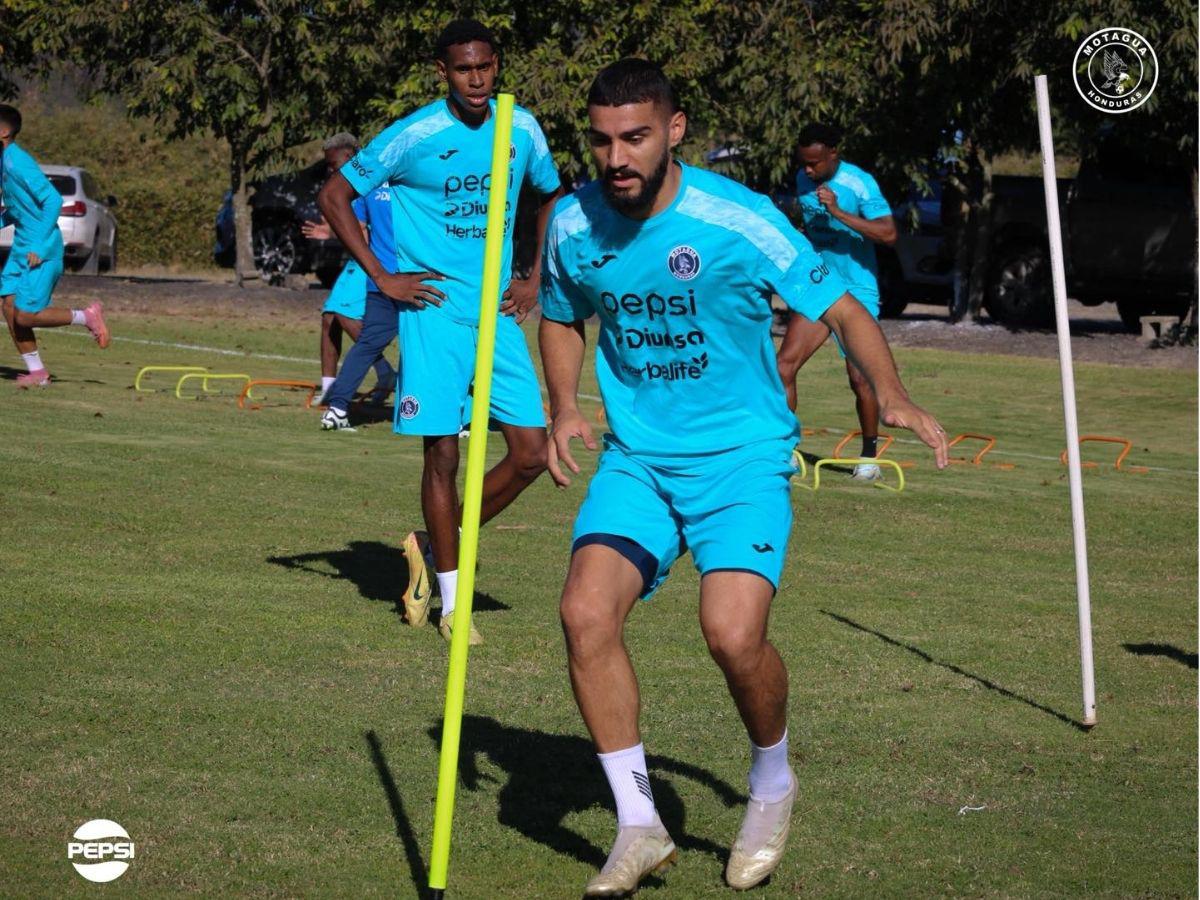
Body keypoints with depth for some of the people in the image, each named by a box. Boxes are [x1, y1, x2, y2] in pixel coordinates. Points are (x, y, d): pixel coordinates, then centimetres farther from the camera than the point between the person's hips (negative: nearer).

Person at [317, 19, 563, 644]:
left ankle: (435, 546, 20)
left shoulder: (522, 130, 5)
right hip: (434, 307, -5)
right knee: (443, 452, -5)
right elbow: (334, 196, -3)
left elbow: (550, 197, 24)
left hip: (498, 311, 5)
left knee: (531, 453, 0)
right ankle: (450, 603, 7)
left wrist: (536, 281, 14)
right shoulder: (414, 137, -9)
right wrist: (382, 276, -7)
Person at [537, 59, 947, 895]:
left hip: (742, 456, -4)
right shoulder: (573, 225, -1)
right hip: (636, 456, 4)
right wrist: (565, 408, 1)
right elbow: (562, 318, 19)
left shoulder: (739, 220, -15)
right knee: (586, 612, -18)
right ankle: (639, 825, -3)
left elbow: (841, 307, -8)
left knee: (734, 633, -23)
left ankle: (773, 783, 11)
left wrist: (893, 395, -24)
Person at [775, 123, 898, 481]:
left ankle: (869, 456, 15)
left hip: (856, 292, -5)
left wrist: (838, 212, -30)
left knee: (860, 377, -3)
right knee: (784, 366, -9)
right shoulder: (803, 180, 6)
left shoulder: (859, 184, -15)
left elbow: (888, 234, -25)